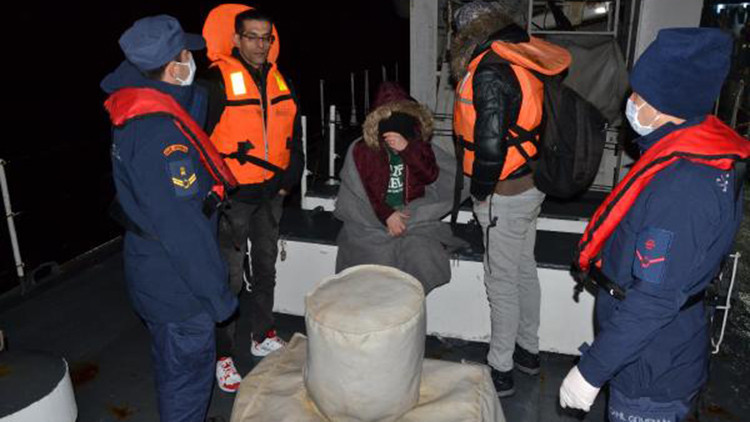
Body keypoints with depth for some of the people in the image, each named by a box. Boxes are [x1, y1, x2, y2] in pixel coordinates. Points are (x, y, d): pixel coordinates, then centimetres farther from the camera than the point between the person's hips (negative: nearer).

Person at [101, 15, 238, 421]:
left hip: (152, 277, 9)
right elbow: (183, 229, -28)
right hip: (178, 286, -9)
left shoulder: (130, 112, -1)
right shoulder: (162, 133, -29)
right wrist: (218, 294, -21)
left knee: (171, 366, 28)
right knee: (188, 374, 11)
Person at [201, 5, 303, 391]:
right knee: (230, 276, 0)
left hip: (271, 193, 6)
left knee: (266, 267, 17)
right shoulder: (217, 81, -12)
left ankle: (263, 337, 34)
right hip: (233, 197, -6)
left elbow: (294, 134, 13)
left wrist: (290, 178, 6)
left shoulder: (279, 80, 7)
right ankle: (222, 354, 14)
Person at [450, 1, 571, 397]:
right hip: (531, 184, 9)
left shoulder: (490, 70, -20)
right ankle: (528, 350, 36)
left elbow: (490, 140, -25)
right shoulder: (523, 59, 7)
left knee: (502, 282, 2)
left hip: (505, 195, -9)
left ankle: (500, 370, 17)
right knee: (525, 271, 19)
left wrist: (480, 191, -10)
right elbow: (528, 123, 11)